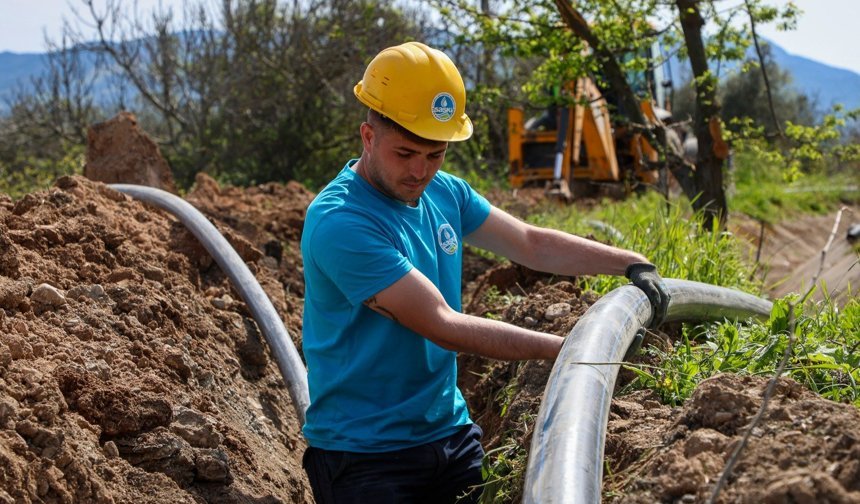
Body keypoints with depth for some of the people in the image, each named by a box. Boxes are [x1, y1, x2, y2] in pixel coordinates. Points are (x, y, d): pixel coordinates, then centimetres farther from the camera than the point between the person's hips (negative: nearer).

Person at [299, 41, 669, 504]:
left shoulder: (444, 193, 1)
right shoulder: (339, 223, -23)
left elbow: (531, 244, 9)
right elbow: (443, 325, -25)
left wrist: (631, 264, -4)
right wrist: (566, 350, -23)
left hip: (449, 431, 7)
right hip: (364, 453, -7)